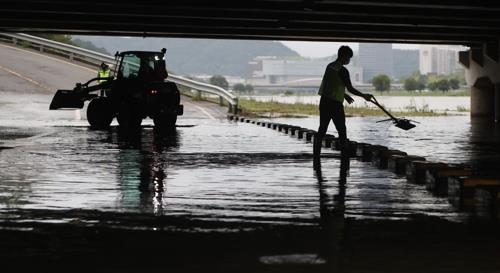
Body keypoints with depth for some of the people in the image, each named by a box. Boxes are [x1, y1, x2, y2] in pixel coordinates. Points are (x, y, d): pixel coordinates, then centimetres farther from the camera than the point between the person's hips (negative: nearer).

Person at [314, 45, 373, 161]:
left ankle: (316, 156, 9)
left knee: (322, 130, 9)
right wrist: (364, 96, -3)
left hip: (324, 102, 7)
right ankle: (344, 156, 3)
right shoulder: (343, 70, -14)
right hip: (335, 104, -7)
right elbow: (350, 88, -14)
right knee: (342, 131, 2)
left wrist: (344, 95, 25)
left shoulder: (330, 66, 11)